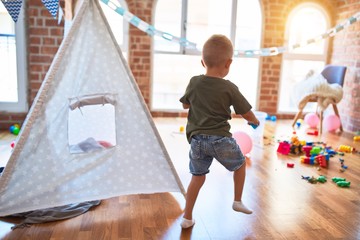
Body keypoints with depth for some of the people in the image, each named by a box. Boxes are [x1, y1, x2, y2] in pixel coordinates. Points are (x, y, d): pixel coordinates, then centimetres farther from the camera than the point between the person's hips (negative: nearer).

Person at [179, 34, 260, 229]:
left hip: (197, 140, 3)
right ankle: (237, 201, 30)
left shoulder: (194, 83, 0)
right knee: (240, 163, 25)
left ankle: (187, 217, 20)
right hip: (220, 139, -3)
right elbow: (247, 114, 1)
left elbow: (185, 105, 16)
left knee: (197, 177, 15)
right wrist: (255, 121, 22)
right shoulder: (229, 88, -7)